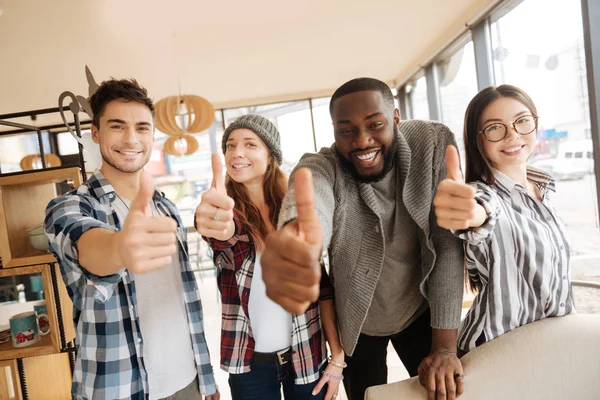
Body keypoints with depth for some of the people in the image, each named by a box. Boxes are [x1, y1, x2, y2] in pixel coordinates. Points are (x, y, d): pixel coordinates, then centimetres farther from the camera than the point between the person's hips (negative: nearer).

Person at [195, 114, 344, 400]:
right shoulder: (229, 212, -7)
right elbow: (225, 231, -31)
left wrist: (337, 356, -4)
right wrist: (212, 219, -54)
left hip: (307, 357, 1)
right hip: (250, 364, 0)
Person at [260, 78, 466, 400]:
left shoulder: (434, 144, -19)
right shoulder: (319, 167, -23)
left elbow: (448, 243, -19)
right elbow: (310, 203, -48)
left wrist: (445, 346, -19)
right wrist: (294, 245, -73)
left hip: (421, 310, 1)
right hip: (358, 320, 0)